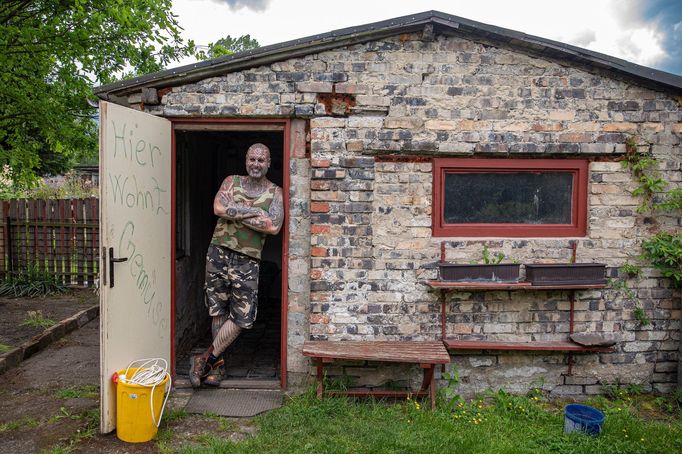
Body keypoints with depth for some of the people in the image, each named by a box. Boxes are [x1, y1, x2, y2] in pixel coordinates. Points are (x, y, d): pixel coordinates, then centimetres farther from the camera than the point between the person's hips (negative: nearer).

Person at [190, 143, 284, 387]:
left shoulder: (275, 192, 4)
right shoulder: (231, 181, 9)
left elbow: (273, 227, -12)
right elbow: (219, 208, -10)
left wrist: (237, 215, -10)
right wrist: (255, 211, -13)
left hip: (247, 260, -1)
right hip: (219, 253, 1)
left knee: (242, 317, -3)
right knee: (218, 311, 8)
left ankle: (206, 360, 14)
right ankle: (217, 362, 25)